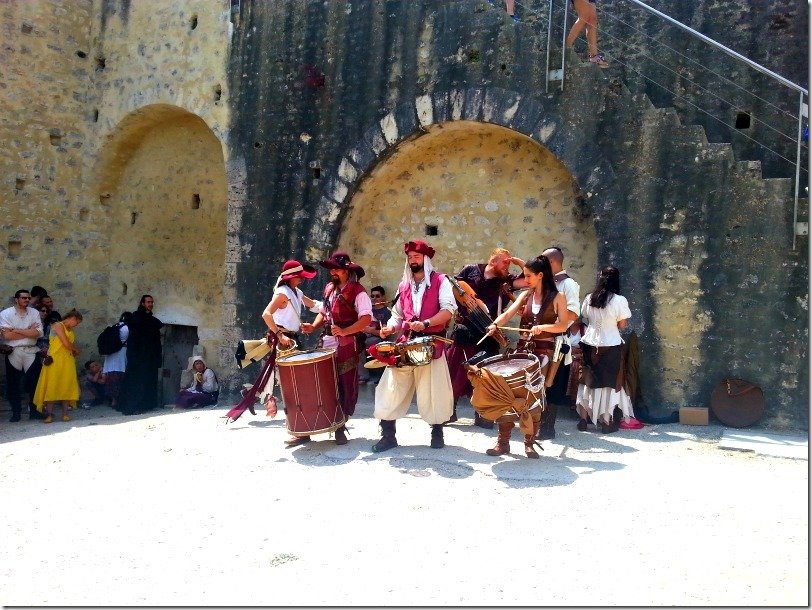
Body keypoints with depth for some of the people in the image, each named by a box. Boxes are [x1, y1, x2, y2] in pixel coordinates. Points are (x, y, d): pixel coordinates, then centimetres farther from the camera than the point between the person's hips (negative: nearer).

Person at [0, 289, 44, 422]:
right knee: (13, 385, 4)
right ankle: (16, 413, 14)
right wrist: (29, 331, -9)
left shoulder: (34, 312, 4)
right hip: (13, 353, -1)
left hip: (31, 352, 2)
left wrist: (16, 330, -11)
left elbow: (38, 333, -8)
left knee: (34, 383, 3)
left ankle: (34, 411, 13)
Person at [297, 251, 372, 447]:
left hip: (348, 347, -6)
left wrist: (344, 331, -30)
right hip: (326, 345, 6)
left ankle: (340, 429, 17)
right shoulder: (329, 288, 15)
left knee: (345, 389, 2)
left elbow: (366, 319, -19)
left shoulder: (357, 291, -9)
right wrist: (313, 326, 5)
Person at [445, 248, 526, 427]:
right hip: (464, 330, -1)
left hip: (487, 334, 1)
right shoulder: (471, 270, 2)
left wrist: (517, 261, -5)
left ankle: (482, 415, 15)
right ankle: (449, 411, 17)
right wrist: (463, 296, -11)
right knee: (454, 370, 4)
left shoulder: (507, 281, 2)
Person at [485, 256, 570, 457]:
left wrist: (543, 327, -25)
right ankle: (503, 441, 2)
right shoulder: (525, 295, 9)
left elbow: (563, 325, -9)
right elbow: (508, 313, -5)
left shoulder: (557, 297, -1)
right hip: (522, 347, 4)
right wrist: (495, 324, -25)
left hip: (543, 350, -4)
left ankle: (530, 443, 10)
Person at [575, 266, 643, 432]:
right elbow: (622, 325, -5)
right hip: (610, 346, -3)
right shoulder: (619, 300, -12)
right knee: (608, 383, 7)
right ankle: (606, 421, 11)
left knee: (587, 381, 13)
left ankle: (583, 418, 18)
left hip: (589, 345, 3)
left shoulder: (589, 298, -1)